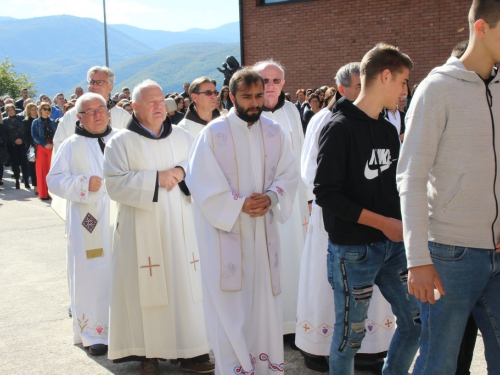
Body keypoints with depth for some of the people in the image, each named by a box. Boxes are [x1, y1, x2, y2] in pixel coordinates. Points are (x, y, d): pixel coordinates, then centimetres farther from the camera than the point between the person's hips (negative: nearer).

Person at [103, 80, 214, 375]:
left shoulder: (182, 137, 11)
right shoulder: (122, 142, 0)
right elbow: (114, 183, -9)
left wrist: (182, 172, -10)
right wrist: (156, 178, -15)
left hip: (181, 226, 3)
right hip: (143, 229, -3)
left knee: (186, 284, 2)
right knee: (148, 288, -1)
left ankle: (191, 350, 10)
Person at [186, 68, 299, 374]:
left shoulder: (274, 133, 5)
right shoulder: (213, 133, -7)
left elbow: (289, 175, 5)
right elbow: (202, 183, -10)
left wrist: (270, 197, -14)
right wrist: (239, 204, -18)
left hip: (264, 229, 4)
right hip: (225, 230, -3)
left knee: (265, 297, 9)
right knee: (230, 303, 0)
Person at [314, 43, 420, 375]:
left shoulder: (389, 130, 11)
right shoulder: (340, 128, -13)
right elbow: (326, 193, -18)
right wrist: (382, 222, -19)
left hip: (393, 244, 7)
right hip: (353, 250, -7)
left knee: (417, 321, 12)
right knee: (351, 335, 5)